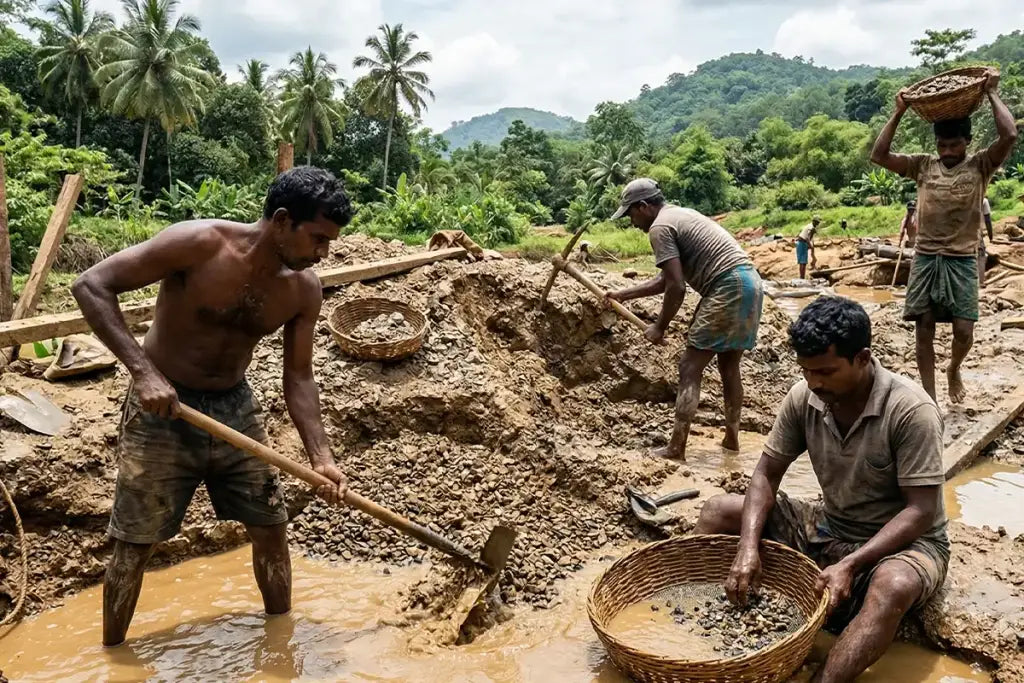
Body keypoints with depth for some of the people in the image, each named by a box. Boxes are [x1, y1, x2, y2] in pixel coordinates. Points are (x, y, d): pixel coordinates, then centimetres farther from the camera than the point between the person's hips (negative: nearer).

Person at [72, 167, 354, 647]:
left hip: (235, 408, 5)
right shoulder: (201, 243, -24)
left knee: (271, 529, 10)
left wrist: (321, 457, -13)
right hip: (163, 408, -4)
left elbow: (298, 377, -2)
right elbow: (91, 285, -22)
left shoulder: (304, 288, -8)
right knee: (135, 545, 4)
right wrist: (143, 370, -32)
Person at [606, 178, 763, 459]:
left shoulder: (660, 227, -6)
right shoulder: (680, 215, 25)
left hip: (728, 288, -10)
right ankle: (731, 437, 29)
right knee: (729, 365, 20)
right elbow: (666, 280, 29)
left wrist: (660, 327, -1)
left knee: (689, 368, -5)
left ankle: (676, 449, -5)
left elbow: (676, 287, -13)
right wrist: (622, 295, 32)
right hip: (749, 281, 10)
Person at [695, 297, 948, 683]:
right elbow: (766, 475, -6)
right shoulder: (805, 397, -10)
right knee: (718, 512, -5)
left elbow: (921, 511, -24)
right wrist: (748, 546, -22)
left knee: (892, 587, -41)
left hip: (903, 541, -5)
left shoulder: (911, 411, -24)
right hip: (829, 527, 6)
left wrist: (850, 566, -33)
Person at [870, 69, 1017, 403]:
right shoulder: (923, 165, 8)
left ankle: (953, 370, 27)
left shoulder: (980, 165, 2)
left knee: (964, 331, -6)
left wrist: (992, 94, -5)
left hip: (962, 260, -1)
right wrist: (898, 114, 0)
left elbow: (1010, 135, -15)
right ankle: (929, 397, 10)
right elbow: (879, 155, 2)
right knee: (925, 329, 1)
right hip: (925, 258, 2)